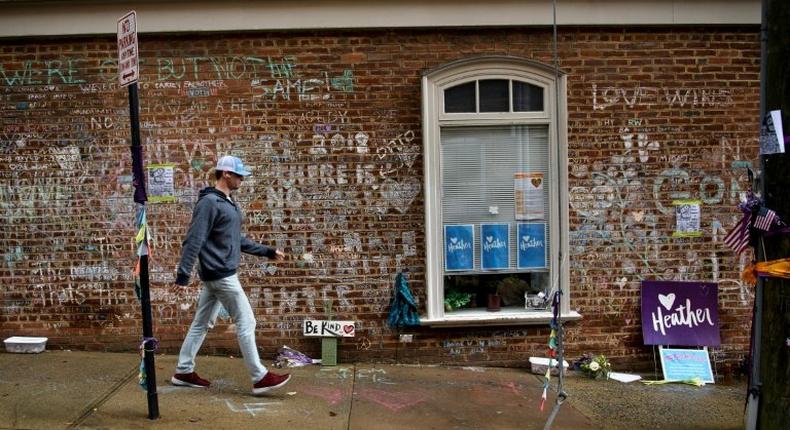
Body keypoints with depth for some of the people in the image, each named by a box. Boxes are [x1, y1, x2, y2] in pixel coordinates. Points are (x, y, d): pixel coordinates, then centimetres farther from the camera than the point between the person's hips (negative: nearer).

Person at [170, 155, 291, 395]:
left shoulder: (228, 203, 14)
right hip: (221, 275, -10)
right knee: (246, 322, -5)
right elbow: (193, 241, -20)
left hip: (219, 275, 10)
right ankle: (260, 378, 1)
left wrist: (268, 252, 21)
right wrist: (183, 275, -23)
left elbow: (238, 240, 21)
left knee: (202, 324, 15)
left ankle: (184, 372, 25)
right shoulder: (209, 202, -15)